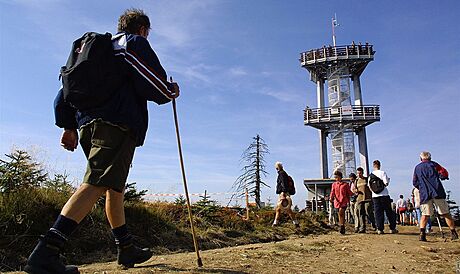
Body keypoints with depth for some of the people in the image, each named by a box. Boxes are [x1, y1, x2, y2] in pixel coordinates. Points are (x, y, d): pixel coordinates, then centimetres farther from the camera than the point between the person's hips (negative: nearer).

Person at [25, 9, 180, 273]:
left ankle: (127, 249, 19)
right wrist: (171, 92, 14)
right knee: (96, 184, -17)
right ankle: (46, 252, -27)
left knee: (115, 187, 12)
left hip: (87, 123, 9)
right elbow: (153, 85, -7)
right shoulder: (136, 43, 9)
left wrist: (69, 126, 20)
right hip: (118, 123, -8)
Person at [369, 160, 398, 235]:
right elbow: (386, 183, -10)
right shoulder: (382, 172, -5)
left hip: (375, 196, 3)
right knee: (389, 212, 7)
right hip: (384, 195, -3)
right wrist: (388, 180, 10)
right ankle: (392, 228, 11)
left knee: (378, 212, 4)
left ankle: (380, 229, 2)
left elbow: (369, 186, 5)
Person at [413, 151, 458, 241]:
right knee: (446, 213, 8)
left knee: (425, 215, 3)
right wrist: (439, 175, 25)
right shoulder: (433, 164, 10)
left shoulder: (417, 167, 15)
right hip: (437, 192, -1)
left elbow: (415, 183, 13)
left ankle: (422, 234, -11)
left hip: (424, 194, 1)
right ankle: (454, 233, 9)